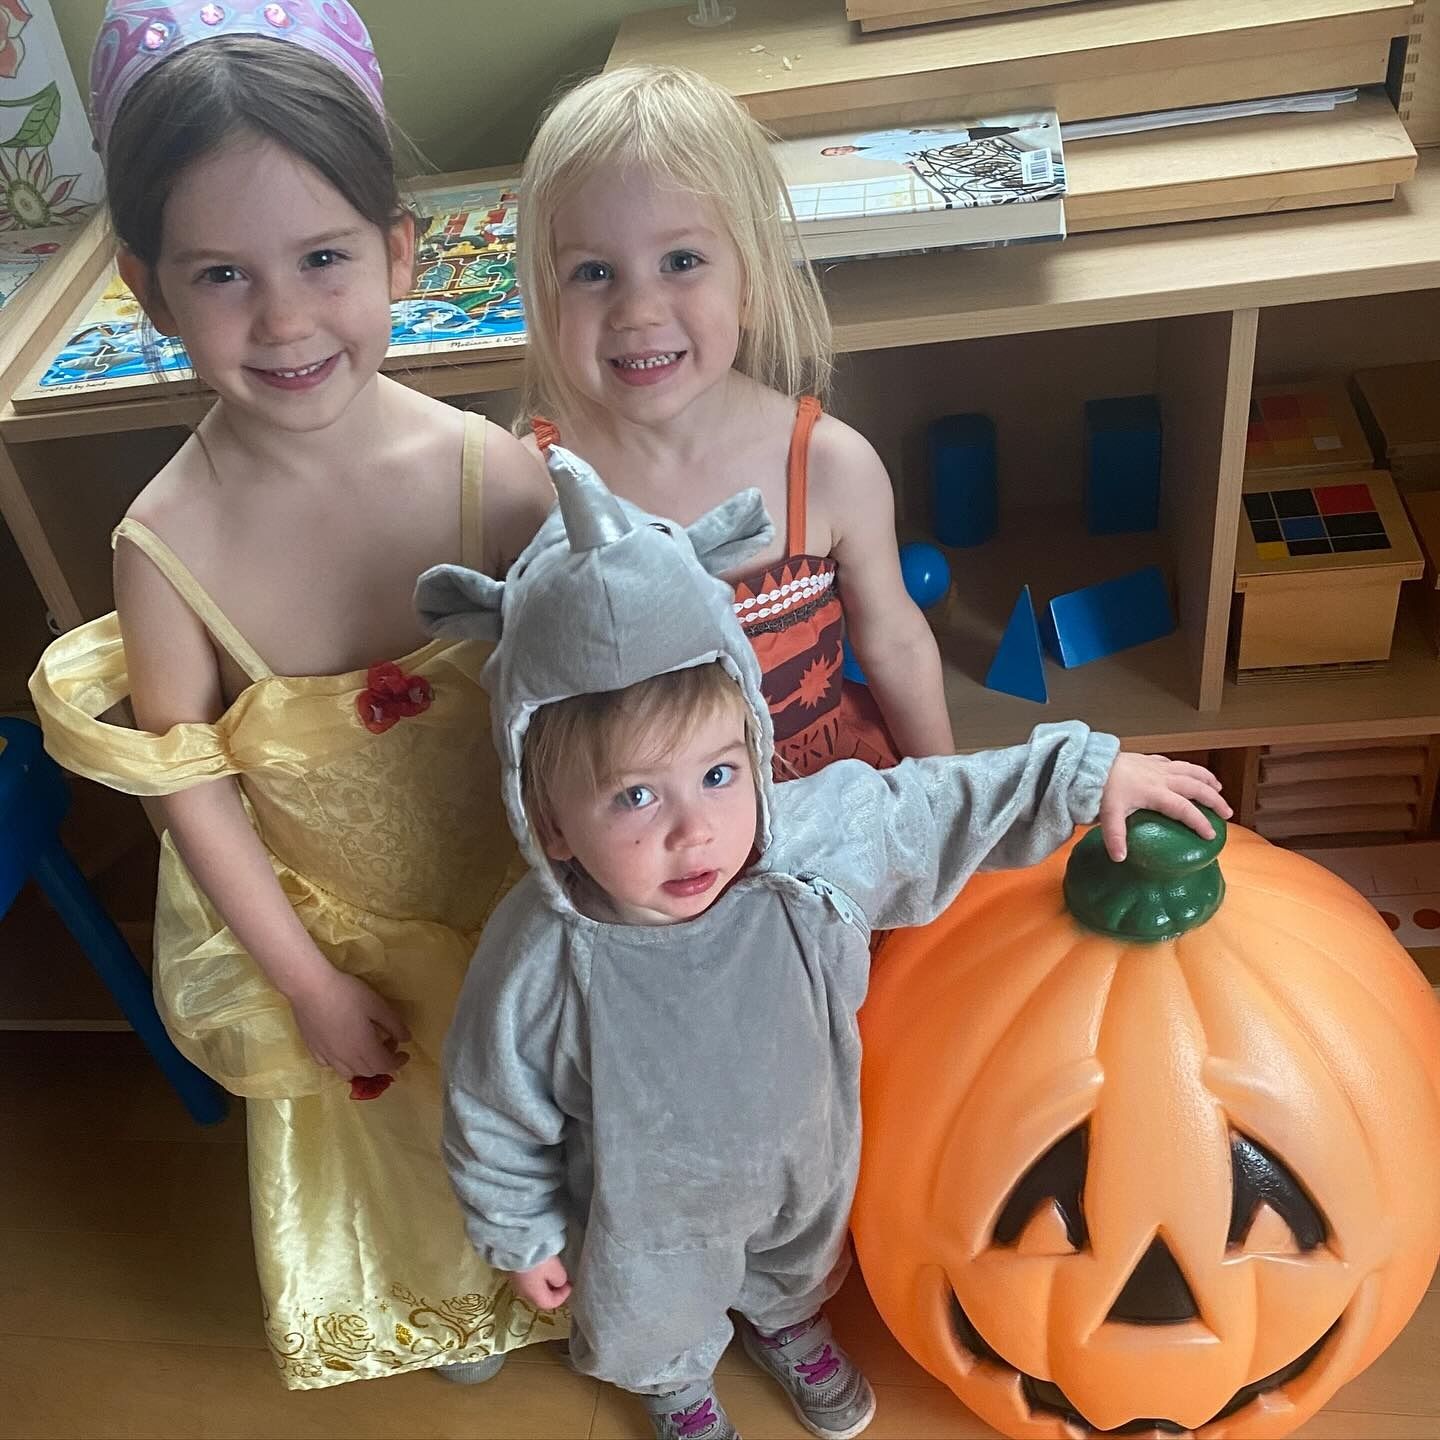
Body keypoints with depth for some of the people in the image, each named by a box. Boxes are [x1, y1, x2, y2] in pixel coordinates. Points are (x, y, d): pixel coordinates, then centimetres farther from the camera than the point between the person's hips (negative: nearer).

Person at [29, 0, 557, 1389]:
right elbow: (192, 791, -13)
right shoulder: (167, 544, -25)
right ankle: (449, 1291, 63)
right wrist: (309, 983, -6)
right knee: (404, 1131, 28)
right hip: (327, 920, 0)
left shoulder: (492, 473, -25)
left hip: (514, 890, 0)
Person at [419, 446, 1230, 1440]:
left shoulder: (815, 845, -33)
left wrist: (1089, 773, -14)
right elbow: (494, 1120, -20)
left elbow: (940, 808, -15)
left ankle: (789, 1325, 73)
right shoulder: (537, 968, -38)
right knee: (654, 1322, 30)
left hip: (805, 1168, 3)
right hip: (651, 1215, -2)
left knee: (799, 1265, 36)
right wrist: (522, 1235, -6)